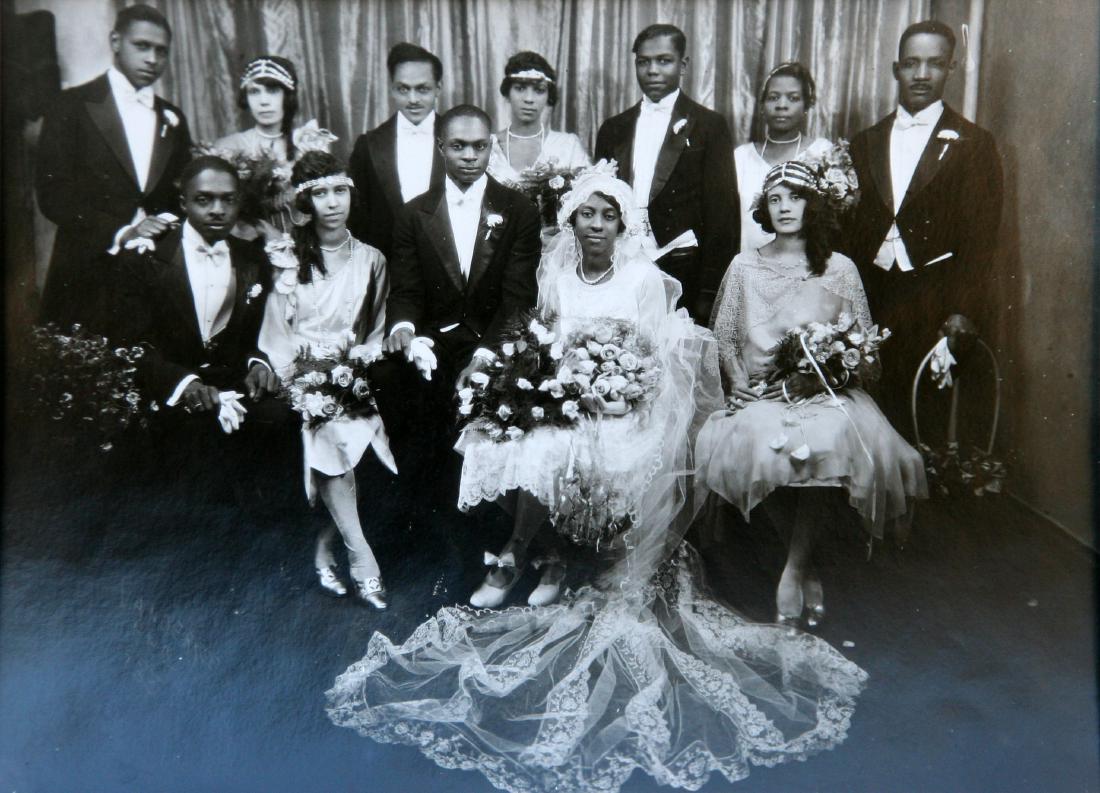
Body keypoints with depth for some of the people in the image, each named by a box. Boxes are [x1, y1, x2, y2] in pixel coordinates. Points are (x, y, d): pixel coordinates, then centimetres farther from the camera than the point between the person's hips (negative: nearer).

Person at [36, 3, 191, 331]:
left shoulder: (173, 118, 16)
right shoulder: (74, 105, 3)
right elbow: (52, 193, -4)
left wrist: (172, 228, -4)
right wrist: (119, 232, -16)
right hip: (87, 276, -3)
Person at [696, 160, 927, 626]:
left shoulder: (840, 268, 10)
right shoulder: (745, 266, 12)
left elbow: (865, 341, 12)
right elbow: (723, 335, 12)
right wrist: (739, 381, -4)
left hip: (825, 391, 0)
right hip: (760, 392, 1)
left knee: (829, 441, -35)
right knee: (753, 440, -33)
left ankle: (794, 566, -15)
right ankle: (807, 565, -9)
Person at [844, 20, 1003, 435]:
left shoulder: (972, 144, 3)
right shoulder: (865, 142, 14)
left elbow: (979, 243, -2)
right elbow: (851, 230, 11)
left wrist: (961, 326, -11)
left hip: (936, 306, -2)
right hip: (873, 301, 3)